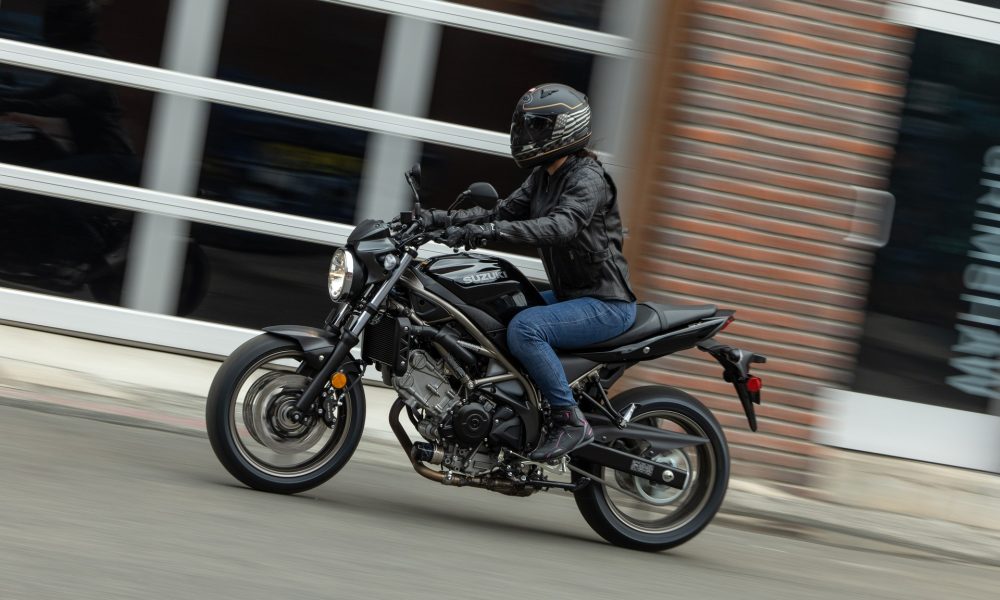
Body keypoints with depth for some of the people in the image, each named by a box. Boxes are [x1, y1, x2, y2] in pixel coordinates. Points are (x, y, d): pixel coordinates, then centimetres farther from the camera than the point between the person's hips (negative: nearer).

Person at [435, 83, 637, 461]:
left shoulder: (588, 179, -18)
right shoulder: (543, 177, 12)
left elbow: (562, 225, -35)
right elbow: (504, 211, 8)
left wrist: (492, 230, -45)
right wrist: (445, 219, -7)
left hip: (606, 303, -10)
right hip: (570, 295, 10)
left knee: (524, 329, -31)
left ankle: (570, 422, -23)